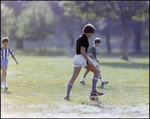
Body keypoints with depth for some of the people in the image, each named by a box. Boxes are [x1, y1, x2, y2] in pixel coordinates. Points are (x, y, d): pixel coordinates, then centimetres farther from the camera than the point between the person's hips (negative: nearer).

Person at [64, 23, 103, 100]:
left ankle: (67, 95, 2)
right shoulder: (84, 38, -12)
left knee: (73, 77, 9)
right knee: (97, 71, 1)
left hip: (76, 58, 9)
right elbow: (82, 51, -20)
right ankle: (93, 90, -5)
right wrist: (89, 61, -20)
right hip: (82, 59, -9)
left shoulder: (79, 37, 17)